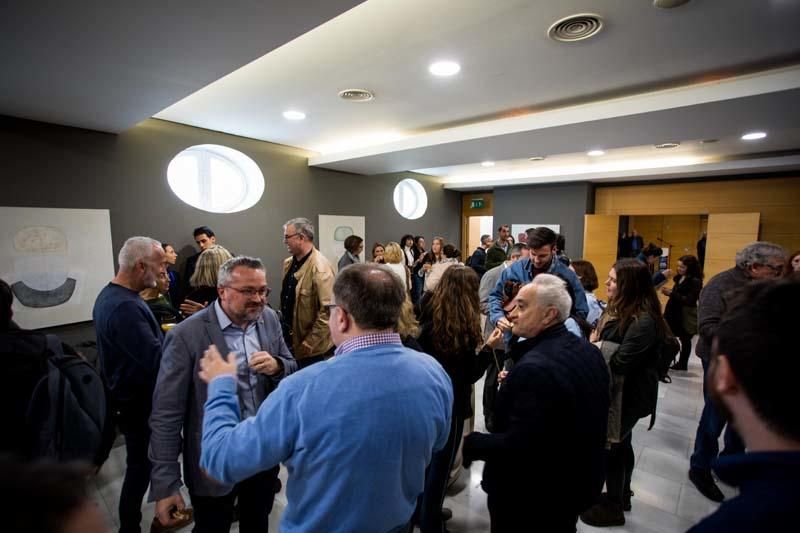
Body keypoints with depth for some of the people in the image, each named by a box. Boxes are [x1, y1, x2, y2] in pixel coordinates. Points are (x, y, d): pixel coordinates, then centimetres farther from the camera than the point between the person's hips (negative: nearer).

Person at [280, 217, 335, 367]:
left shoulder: (320, 268, -21)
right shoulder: (288, 263, 5)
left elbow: (328, 310, -23)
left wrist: (310, 342, -18)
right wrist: (282, 324, 15)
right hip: (289, 339, 8)